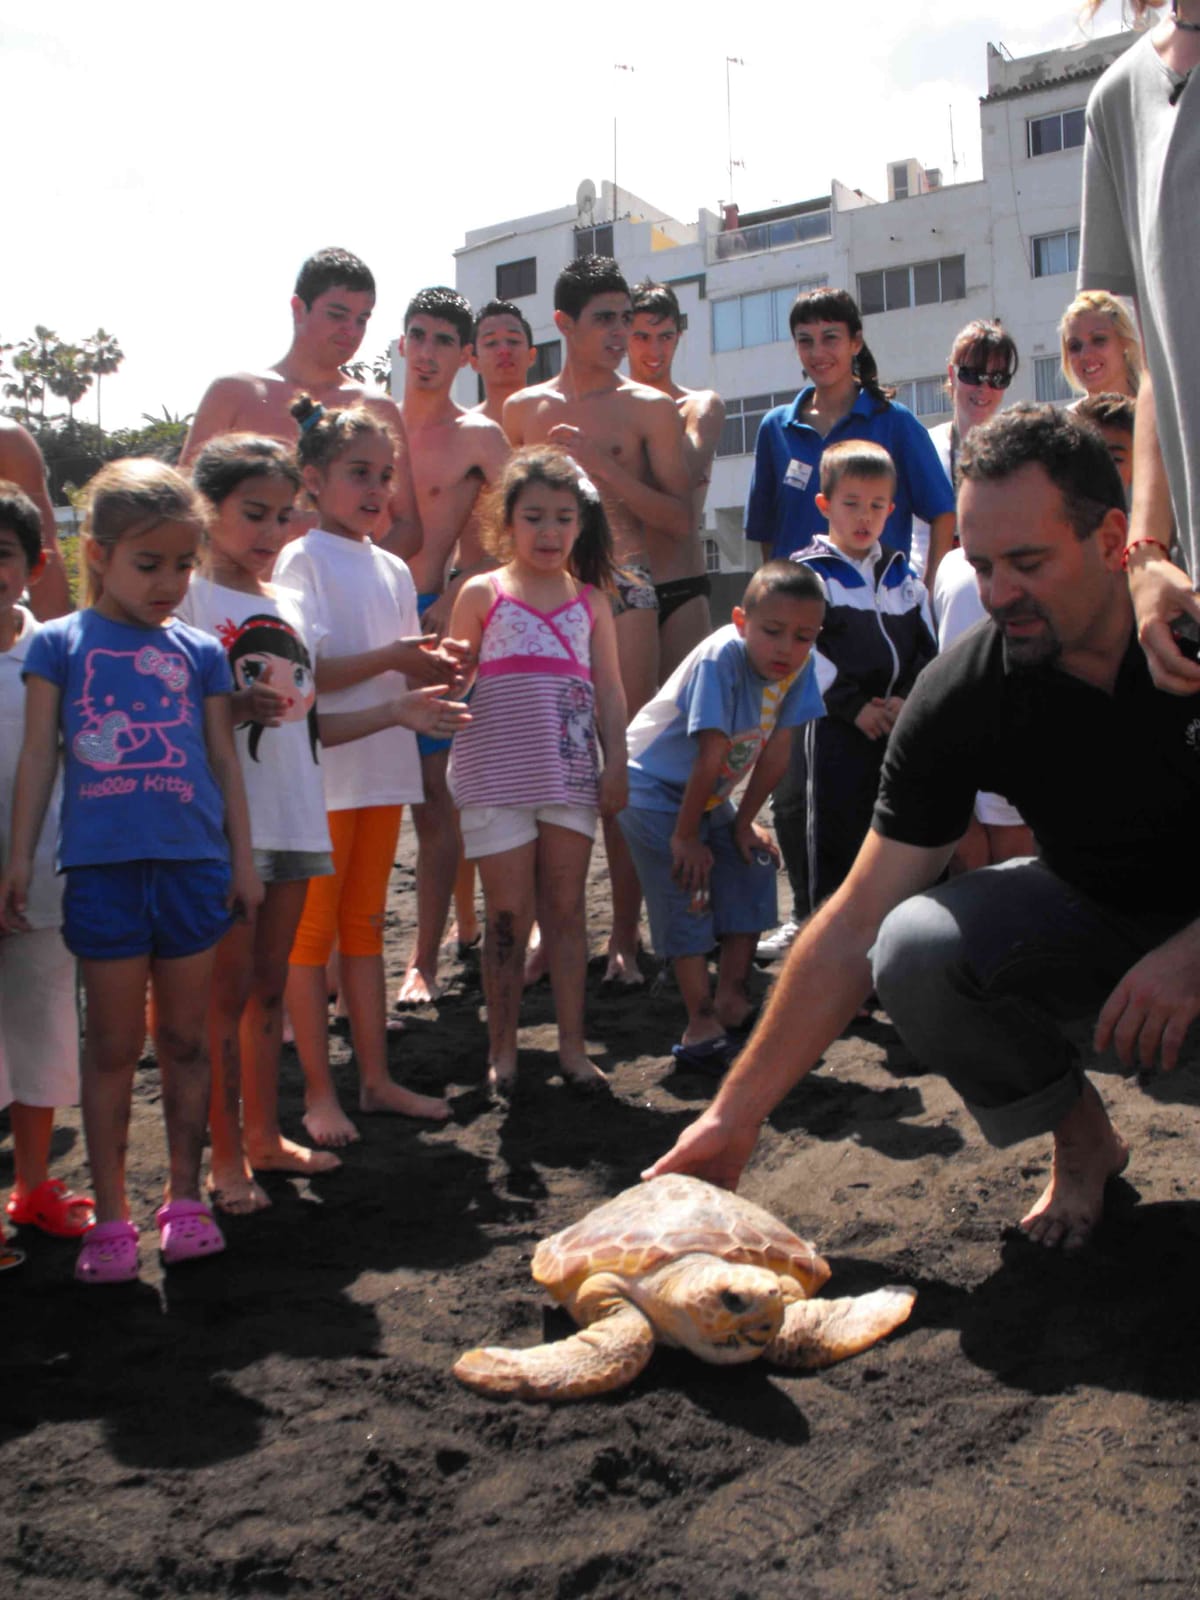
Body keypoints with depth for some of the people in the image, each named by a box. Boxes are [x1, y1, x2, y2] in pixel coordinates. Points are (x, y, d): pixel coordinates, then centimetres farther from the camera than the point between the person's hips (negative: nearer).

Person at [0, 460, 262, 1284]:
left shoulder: (200, 651, 10)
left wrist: (243, 857, 10)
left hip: (192, 864, 2)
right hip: (102, 866, -2)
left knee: (185, 1038, 10)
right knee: (114, 1043, 4)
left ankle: (185, 1198, 22)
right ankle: (111, 1216, 14)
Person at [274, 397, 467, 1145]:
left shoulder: (394, 569, 14)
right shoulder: (303, 558, -7)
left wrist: (434, 666, -5)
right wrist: (389, 659, -25)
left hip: (383, 767, 7)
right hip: (322, 770, -7)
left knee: (366, 923, 13)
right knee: (312, 930, 1)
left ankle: (375, 1077, 20)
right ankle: (319, 1092, 8)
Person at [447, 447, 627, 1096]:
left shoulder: (589, 600, 11)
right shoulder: (483, 593, 4)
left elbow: (609, 689, 10)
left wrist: (615, 766, 4)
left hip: (571, 773, 2)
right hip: (497, 774, -2)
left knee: (565, 908, 7)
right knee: (507, 914, 2)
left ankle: (572, 1044, 15)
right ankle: (503, 1049, 13)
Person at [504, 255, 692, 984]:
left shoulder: (650, 409, 6)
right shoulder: (523, 409, 14)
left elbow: (681, 519, -1)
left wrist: (602, 465, -8)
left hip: (623, 589, -2)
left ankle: (626, 936, 2)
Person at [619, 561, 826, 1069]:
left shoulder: (799, 667, -12)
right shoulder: (720, 658, -31)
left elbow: (775, 752, -5)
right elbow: (710, 756, -27)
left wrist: (744, 823, 0)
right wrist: (686, 836, -22)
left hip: (708, 793, 7)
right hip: (652, 786, -7)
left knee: (753, 868, 2)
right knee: (688, 892, -12)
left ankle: (731, 999, 15)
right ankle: (701, 1023, -5)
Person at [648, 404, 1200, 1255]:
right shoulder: (961, 696, -19)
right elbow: (854, 932, -17)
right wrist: (735, 1114, -19)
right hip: (1095, 908, 2)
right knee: (913, 952, -26)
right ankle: (1081, 1137, 1)